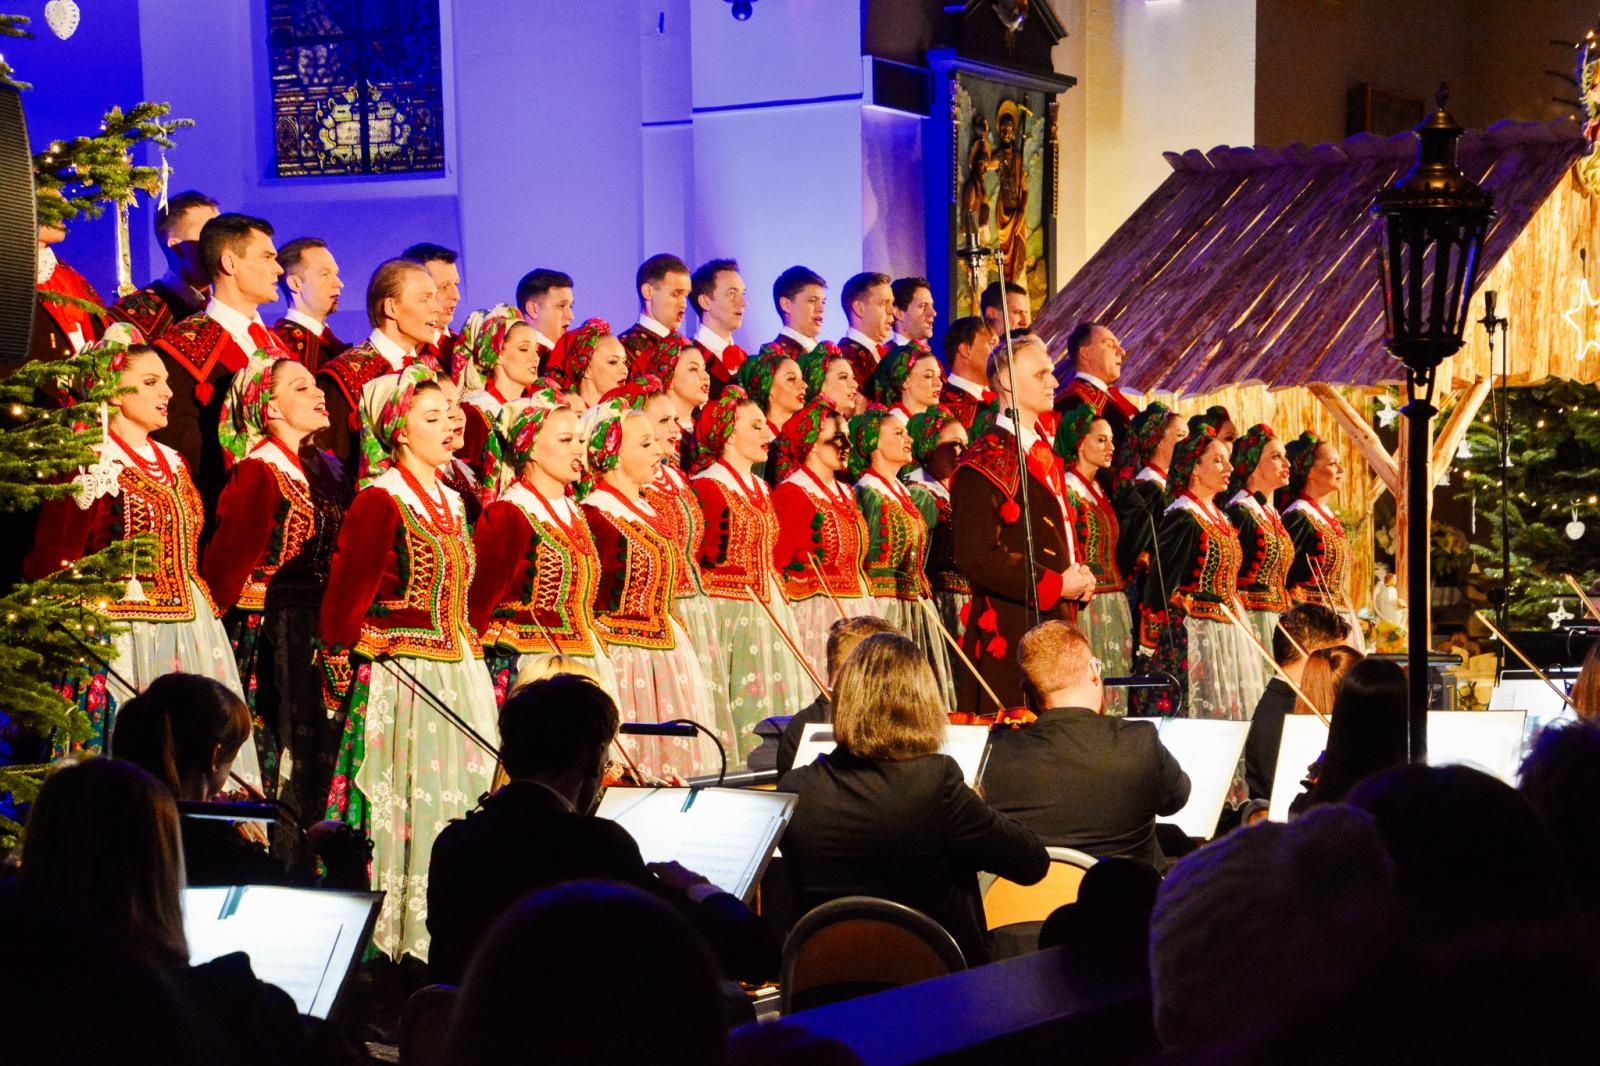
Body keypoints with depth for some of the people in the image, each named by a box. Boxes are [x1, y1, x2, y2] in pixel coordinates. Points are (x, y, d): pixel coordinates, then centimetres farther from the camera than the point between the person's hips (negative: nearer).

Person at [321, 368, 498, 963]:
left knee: (457, 800, 8)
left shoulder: (451, 501, 15)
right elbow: (345, 599, -10)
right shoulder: (381, 500, -9)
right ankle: (391, 941, 1)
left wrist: (474, 661, 17)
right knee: (406, 802, -6)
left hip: (461, 674, 8)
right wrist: (345, 670, -8)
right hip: (404, 676, -8)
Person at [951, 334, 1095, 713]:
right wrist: (1054, 586, -14)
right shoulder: (986, 463, -10)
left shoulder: (1044, 453, 19)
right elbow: (977, 557, -18)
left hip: (1054, 622, 9)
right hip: (1010, 632, -9)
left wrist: (1076, 576, 8)